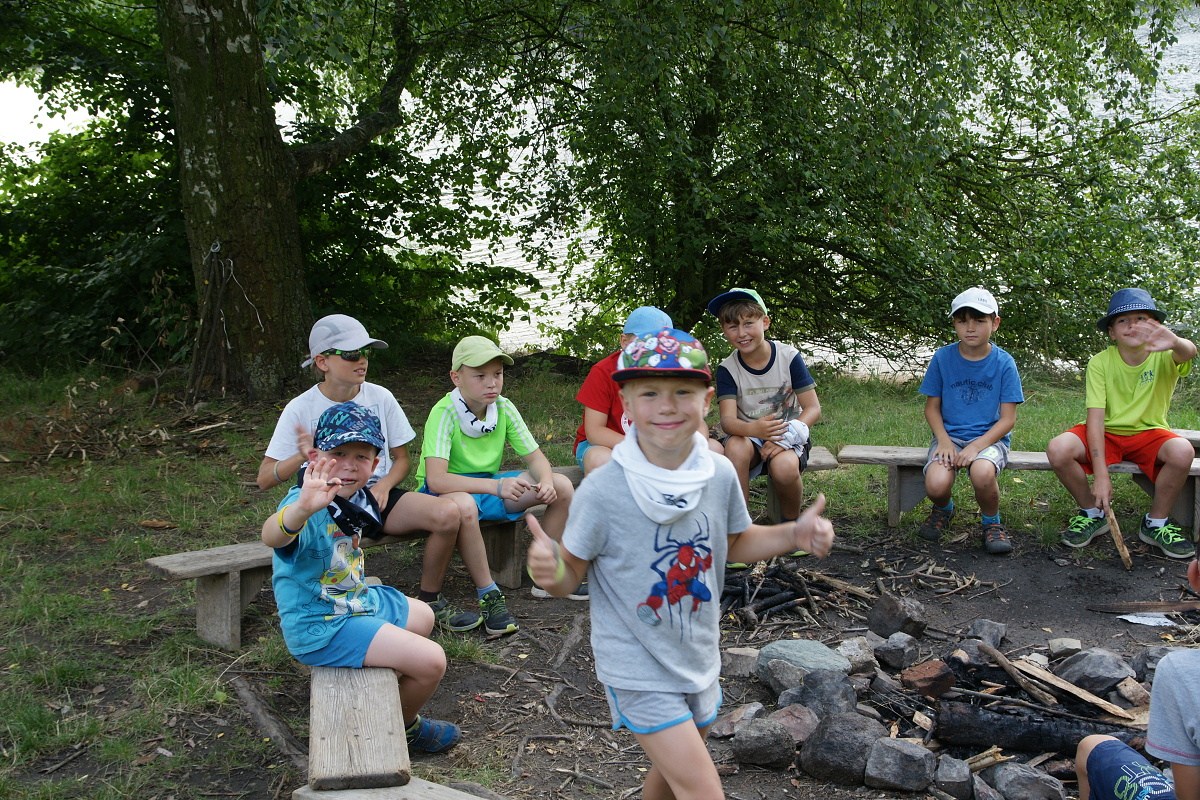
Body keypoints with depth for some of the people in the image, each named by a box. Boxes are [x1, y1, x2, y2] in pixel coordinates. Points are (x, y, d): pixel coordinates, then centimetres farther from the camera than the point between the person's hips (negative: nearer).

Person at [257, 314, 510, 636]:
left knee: (449, 512, -24)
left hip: (380, 495, 4)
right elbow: (264, 478, -6)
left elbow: (401, 459, 11)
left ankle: (430, 599, -5)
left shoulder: (380, 397, 4)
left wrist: (383, 486, -10)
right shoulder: (300, 409, -4)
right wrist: (302, 457, -26)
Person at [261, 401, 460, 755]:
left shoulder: (356, 497, -2)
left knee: (423, 616, 30)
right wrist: (302, 509, -72)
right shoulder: (307, 505, -29)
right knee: (431, 661, -15)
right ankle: (404, 726, 16)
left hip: (356, 601, 10)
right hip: (320, 627, -10)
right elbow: (272, 537, -54)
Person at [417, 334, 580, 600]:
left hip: (490, 485, 6)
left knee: (562, 486, -8)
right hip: (451, 490, -6)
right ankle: (489, 596, -25)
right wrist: (497, 486, -44)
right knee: (463, 503, -41)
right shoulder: (444, 413, -22)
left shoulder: (504, 408, -5)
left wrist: (546, 481, -24)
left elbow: (535, 457, 1)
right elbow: (435, 479, -34)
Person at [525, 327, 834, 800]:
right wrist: (550, 571, -37)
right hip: (638, 669, -5)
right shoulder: (602, 492, -23)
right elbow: (570, 575, -14)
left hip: (699, 659, 6)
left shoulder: (721, 476, -9)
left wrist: (795, 534, -7)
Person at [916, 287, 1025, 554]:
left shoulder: (1004, 363, -5)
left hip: (990, 437, -1)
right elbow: (932, 407, 6)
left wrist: (976, 446, -18)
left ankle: (991, 522, -3)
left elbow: (1008, 418, -5)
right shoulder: (942, 357, -1)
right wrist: (944, 441, -12)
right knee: (936, 484, -29)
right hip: (950, 435, 1)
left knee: (982, 472, -37)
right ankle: (944, 509, 12)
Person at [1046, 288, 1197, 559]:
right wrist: (1100, 474, -29)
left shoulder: (1164, 357, -13)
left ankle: (1156, 523, -6)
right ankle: (1093, 513, 0)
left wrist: (1176, 343, -68)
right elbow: (1095, 417, -19)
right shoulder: (1100, 362, -12)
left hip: (1148, 434, 0)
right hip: (1106, 433, 0)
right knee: (1058, 449, -29)